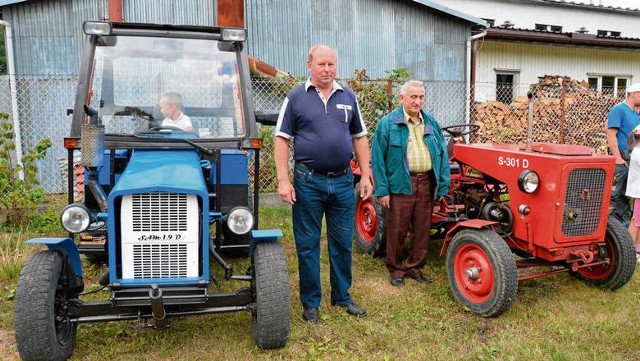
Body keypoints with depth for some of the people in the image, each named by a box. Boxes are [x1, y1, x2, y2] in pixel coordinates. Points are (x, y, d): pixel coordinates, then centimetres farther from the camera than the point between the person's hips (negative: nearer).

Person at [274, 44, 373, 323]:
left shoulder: (348, 97, 9)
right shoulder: (296, 97, -1)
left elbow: (359, 138, 13)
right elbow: (282, 139, -3)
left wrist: (365, 175, 6)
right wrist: (283, 180, -11)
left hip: (343, 180, 3)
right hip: (308, 182, -3)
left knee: (342, 243, 12)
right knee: (307, 245, 6)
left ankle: (342, 296, 29)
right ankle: (310, 302, 20)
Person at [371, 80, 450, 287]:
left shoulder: (431, 123, 13)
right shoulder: (387, 123, -1)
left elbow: (442, 155, 13)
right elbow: (378, 158, -5)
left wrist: (443, 186, 5)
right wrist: (382, 190, -10)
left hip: (426, 184, 4)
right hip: (400, 184, -4)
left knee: (422, 230, 11)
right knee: (397, 231, 3)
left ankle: (415, 267, 26)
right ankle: (396, 269, 20)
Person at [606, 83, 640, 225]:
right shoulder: (618, 109, -9)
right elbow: (611, 135, -17)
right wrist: (618, 158, -20)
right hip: (621, 158, -8)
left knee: (625, 195, 15)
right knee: (614, 194, -5)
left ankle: (624, 221, 23)